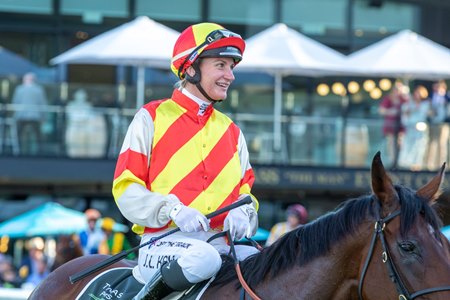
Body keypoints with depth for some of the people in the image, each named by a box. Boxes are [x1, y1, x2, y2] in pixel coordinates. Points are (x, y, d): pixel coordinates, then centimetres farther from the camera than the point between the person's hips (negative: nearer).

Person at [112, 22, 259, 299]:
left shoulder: (231, 131, 21)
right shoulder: (153, 118, 6)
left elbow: (245, 190, 20)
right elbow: (125, 188, 0)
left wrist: (241, 214, -6)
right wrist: (173, 210, -17)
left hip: (222, 242, 5)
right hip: (164, 241, -5)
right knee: (203, 257, -38)